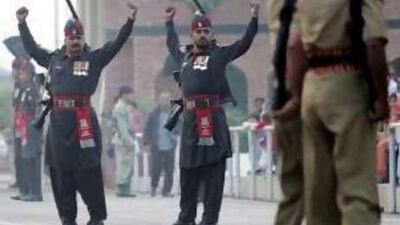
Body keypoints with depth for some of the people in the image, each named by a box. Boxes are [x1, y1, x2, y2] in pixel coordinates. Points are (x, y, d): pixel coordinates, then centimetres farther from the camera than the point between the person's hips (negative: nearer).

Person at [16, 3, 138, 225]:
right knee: (60, 172, 7)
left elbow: (117, 44, -3)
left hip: (83, 120, -4)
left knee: (89, 170, -6)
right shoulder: (53, 59, 14)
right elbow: (31, 48, 27)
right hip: (58, 122, 4)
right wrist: (22, 24, 28)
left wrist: (130, 20, -12)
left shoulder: (94, 59, 3)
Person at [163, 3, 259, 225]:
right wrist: (169, 23, 45)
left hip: (214, 117, -4)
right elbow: (172, 45, 39)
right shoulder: (183, 55, 17)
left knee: (214, 171, -3)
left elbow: (244, 44, 5)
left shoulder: (219, 55, 6)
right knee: (188, 170, 10)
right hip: (190, 119, 4)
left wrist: (254, 18, -1)